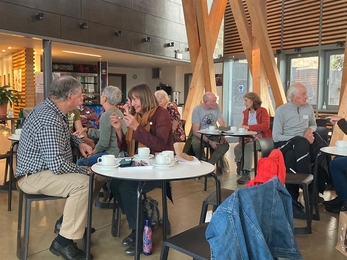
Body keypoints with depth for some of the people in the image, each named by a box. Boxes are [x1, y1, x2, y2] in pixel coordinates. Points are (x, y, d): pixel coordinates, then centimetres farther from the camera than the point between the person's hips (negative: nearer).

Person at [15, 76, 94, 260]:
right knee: (83, 183, -29)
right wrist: (86, 172, -20)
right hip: (34, 176, -10)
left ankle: (69, 220, 21)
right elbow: (56, 164, -34)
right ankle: (63, 242, -17)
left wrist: (79, 143, 4)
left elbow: (64, 134, 24)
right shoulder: (49, 120, -29)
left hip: (42, 168, 10)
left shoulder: (49, 107, 4)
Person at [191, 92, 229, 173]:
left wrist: (223, 136, -19)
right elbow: (196, 131, -17)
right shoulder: (197, 110, -14)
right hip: (199, 135, -4)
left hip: (213, 135, 4)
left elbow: (222, 123, 2)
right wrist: (209, 142, -26)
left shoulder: (216, 107, -1)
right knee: (197, 145, -36)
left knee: (225, 145, -23)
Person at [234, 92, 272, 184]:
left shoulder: (263, 111, -6)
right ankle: (241, 169, 0)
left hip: (261, 139, -5)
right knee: (237, 148, -22)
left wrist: (249, 127, -27)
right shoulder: (246, 112, 12)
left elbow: (265, 126, -21)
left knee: (248, 147, -33)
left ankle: (246, 174, -28)